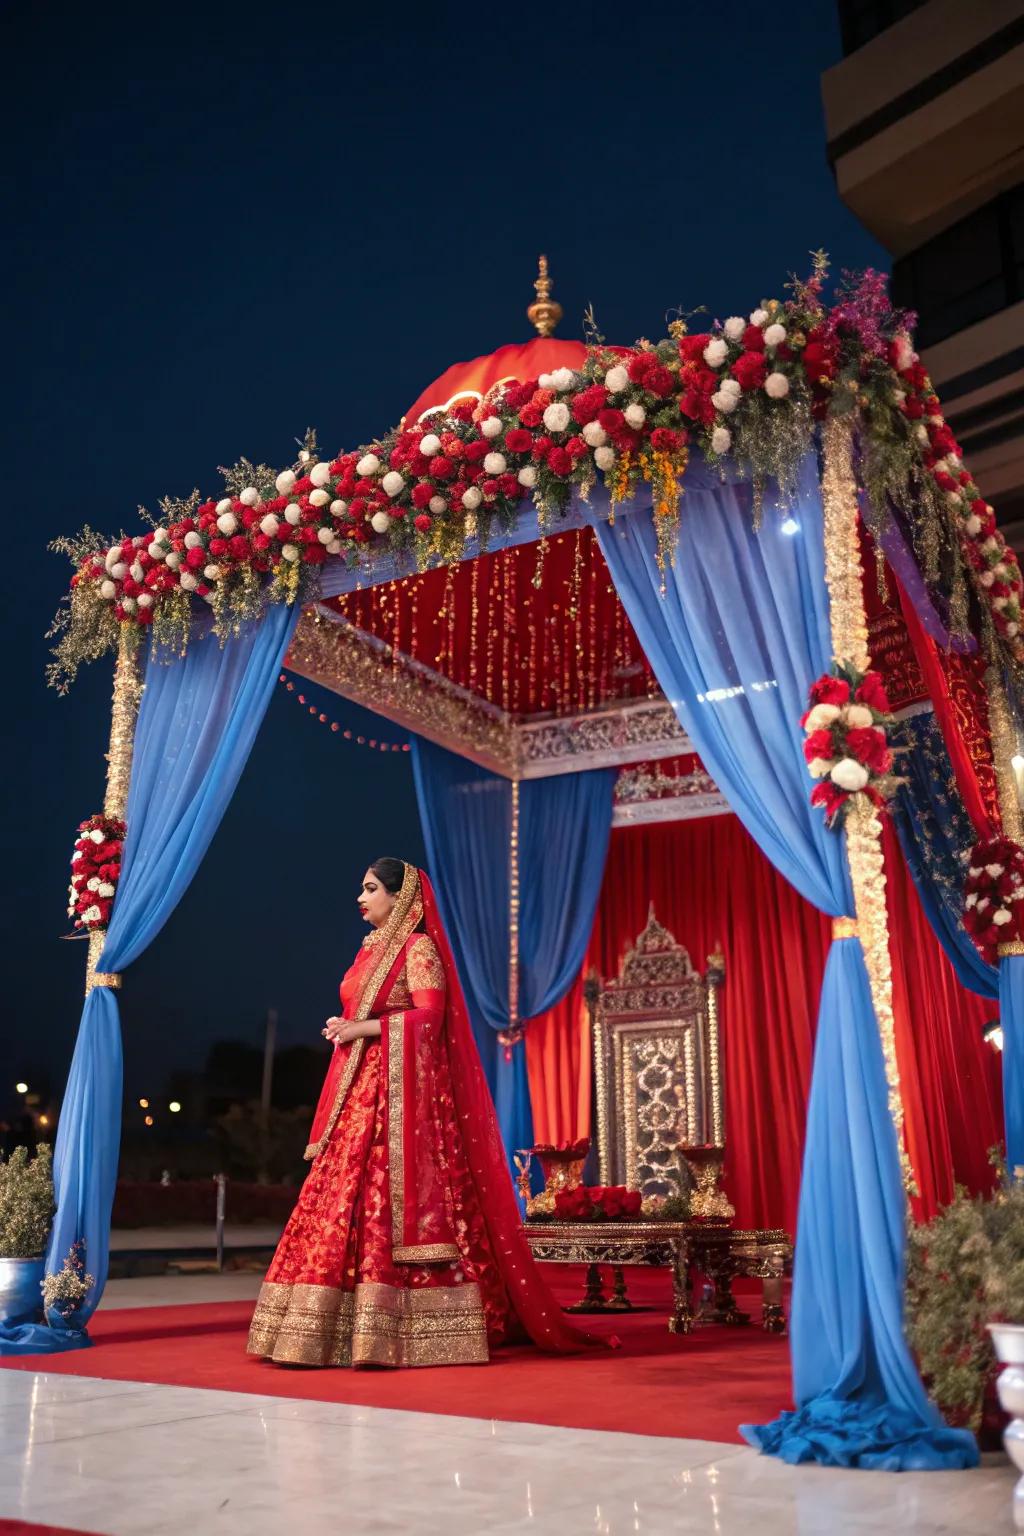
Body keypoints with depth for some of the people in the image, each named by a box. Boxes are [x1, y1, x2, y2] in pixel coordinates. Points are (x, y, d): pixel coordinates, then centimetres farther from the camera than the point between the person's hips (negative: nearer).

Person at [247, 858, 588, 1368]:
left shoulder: (418, 948, -5)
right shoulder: (372, 949, 19)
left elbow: (429, 1017, -15)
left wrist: (362, 1029, -14)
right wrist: (343, 1028, 5)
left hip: (401, 1094, -8)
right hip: (359, 1091, 8)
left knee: (395, 1202, -10)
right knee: (345, 1202, 3)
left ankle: (401, 1331, -6)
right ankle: (358, 1327, 7)